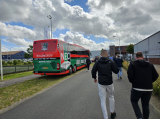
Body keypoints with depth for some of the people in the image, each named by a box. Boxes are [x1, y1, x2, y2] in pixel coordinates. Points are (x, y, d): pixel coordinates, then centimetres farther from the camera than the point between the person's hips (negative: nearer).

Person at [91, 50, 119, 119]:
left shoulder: (97, 62, -3)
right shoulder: (111, 62, -5)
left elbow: (93, 71, -1)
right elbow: (116, 71, -3)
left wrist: (94, 78, 15)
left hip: (101, 83, 0)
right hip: (109, 83, 1)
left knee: (103, 100, 8)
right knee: (111, 97, 24)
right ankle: (112, 113, 37)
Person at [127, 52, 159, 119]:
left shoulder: (132, 64, -4)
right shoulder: (150, 65, 8)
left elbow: (130, 75, -14)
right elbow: (155, 76, 6)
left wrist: (133, 82, 4)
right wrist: (149, 82, 17)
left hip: (137, 88, -4)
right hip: (148, 88, 4)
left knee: (134, 101, 18)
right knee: (145, 105, 18)